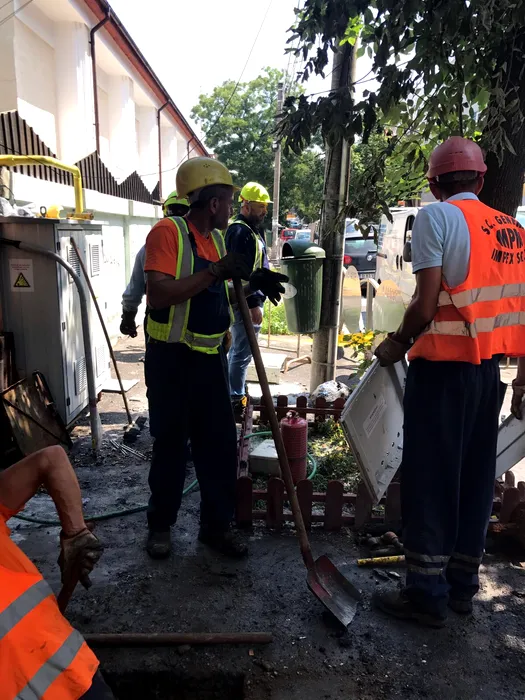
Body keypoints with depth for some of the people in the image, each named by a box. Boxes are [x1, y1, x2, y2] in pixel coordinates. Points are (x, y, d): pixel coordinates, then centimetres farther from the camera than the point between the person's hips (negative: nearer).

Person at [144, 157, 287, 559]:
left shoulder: (217, 239, 11)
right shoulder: (168, 231, -12)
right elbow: (158, 295, -25)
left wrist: (252, 285, 2)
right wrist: (215, 271, -26)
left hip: (209, 358, 7)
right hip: (172, 358, -6)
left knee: (221, 443, 8)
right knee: (171, 445, 6)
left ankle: (216, 524, 23)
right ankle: (160, 525, 26)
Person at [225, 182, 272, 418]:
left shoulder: (252, 229, 16)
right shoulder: (239, 231, -17)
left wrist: (256, 300, 21)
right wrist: (253, 304, -23)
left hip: (248, 300, 11)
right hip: (244, 302, -11)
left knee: (238, 350, 18)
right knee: (242, 352, -5)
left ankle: (237, 392, 30)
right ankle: (236, 399, 4)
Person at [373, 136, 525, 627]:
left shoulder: (437, 217, -8)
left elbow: (427, 303, -17)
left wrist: (398, 344, -1)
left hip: (443, 367, -7)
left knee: (430, 480, 3)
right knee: (475, 478, 14)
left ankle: (427, 593, 13)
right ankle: (463, 585, 26)